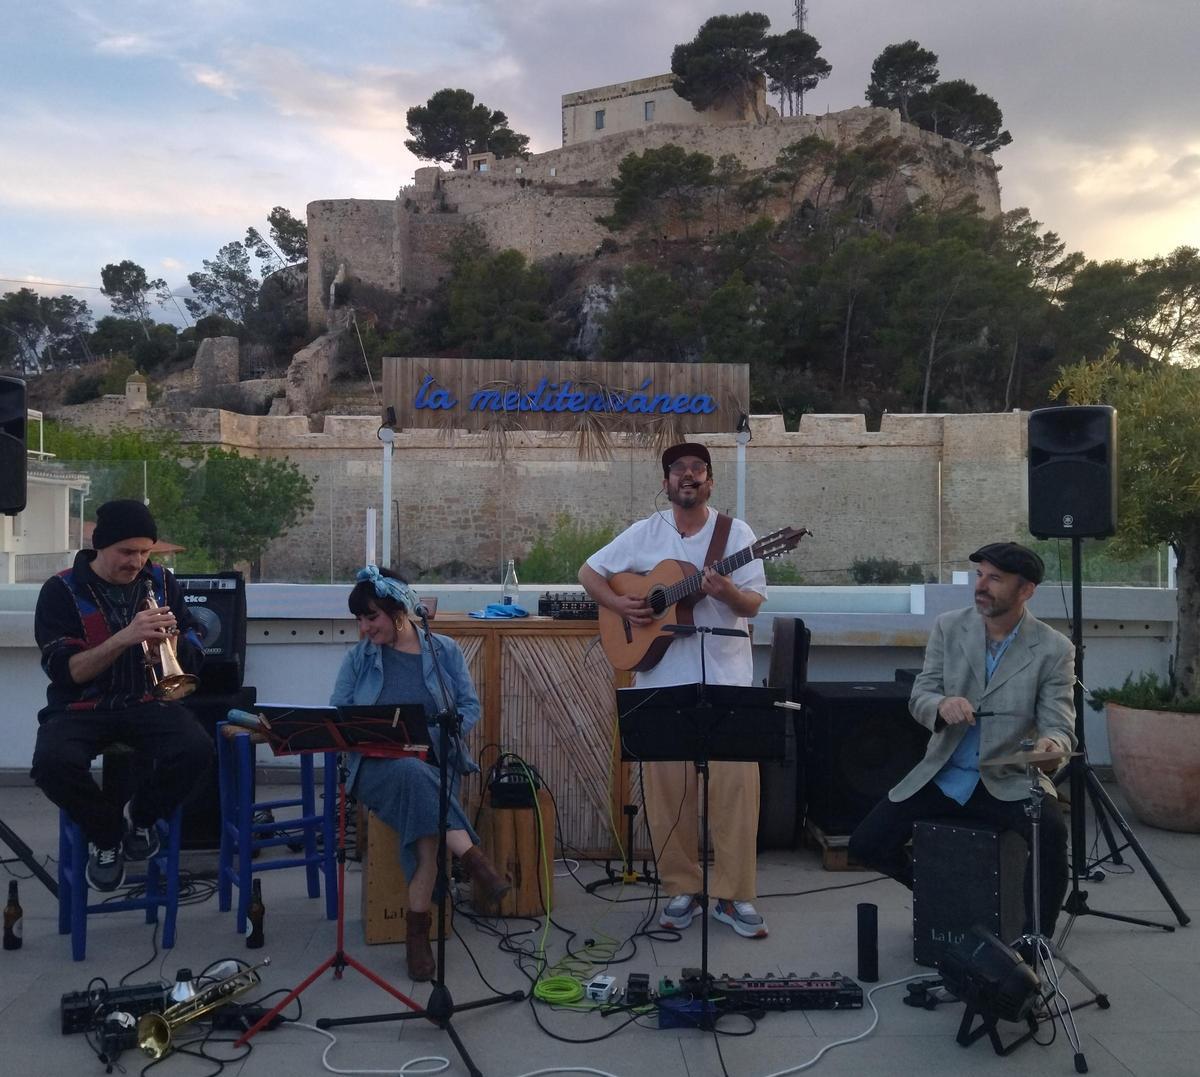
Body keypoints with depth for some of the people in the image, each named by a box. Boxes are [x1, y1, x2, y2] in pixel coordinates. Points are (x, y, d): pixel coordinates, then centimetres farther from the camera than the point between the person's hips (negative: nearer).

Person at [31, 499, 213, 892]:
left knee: (197, 750, -29)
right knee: (52, 763, -34)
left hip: (147, 702, 2)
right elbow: (64, 671, -14)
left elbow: (191, 660, 6)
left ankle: (142, 817, 4)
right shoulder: (62, 591, -5)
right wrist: (124, 638, -27)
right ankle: (107, 832, -2)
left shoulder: (161, 582, 5)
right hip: (81, 707, -2)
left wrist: (168, 641, -18)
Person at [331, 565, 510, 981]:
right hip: (377, 766, 0)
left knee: (426, 830, -33)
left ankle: (418, 931, -25)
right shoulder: (358, 658, 8)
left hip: (435, 761, 0)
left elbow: (470, 706, 6)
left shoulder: (445, 650, 7)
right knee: (413, 774, -39)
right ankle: (473, 859, -40)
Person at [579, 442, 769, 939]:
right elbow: (589, 572, 12)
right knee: (667, 786, 2)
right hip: (661, 680, 1)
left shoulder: (736, 532, 3)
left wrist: (727, 591, -23)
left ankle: (733, 894, 7)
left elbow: (753, 604, -2)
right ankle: (682, 889, 16)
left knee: (736, 783, -5)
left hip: (726, 679, -1)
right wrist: (619, 604, -5)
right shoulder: (644, 534, 6)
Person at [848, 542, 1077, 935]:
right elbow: (918, 696, -1)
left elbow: (1059, 723, -10)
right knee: (866, 844, -8)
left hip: (1010, 780, -3)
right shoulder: (948, 627, 1)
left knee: (1051, 832, -34)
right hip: (942, 774, 3)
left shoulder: (1054, 649, -7)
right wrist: (941, 706, -26)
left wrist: (1051, 744, -35)